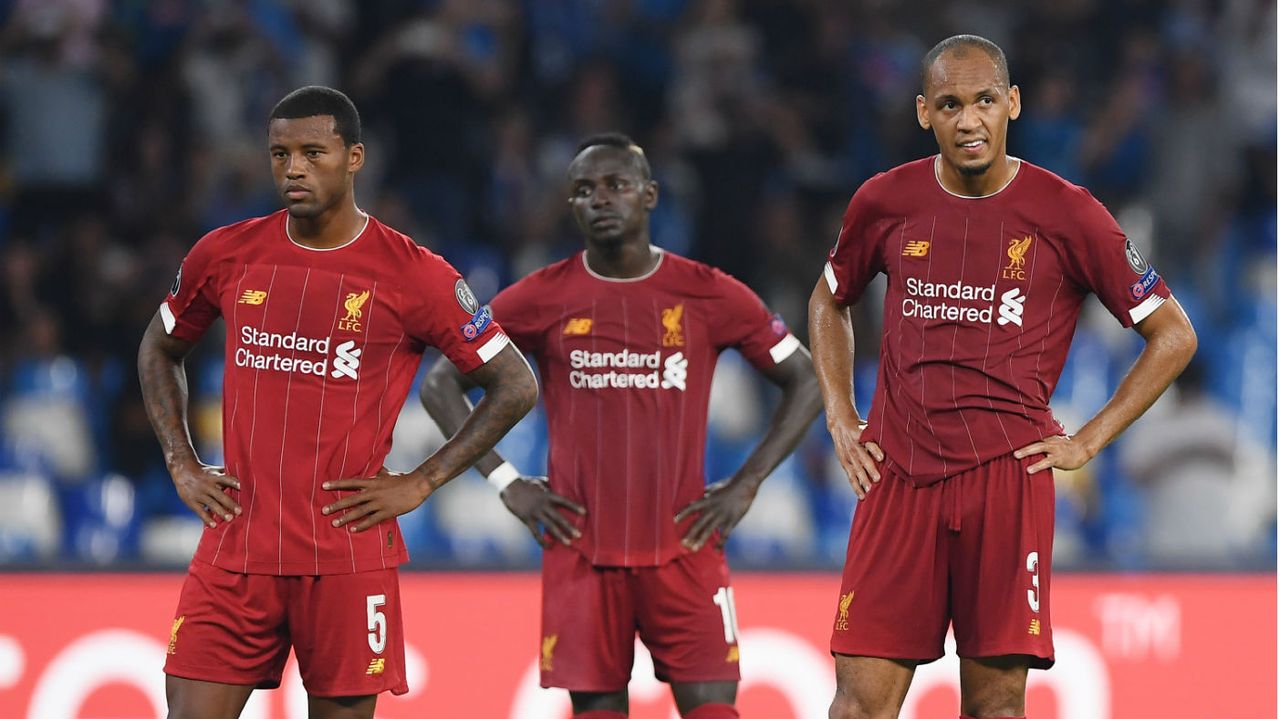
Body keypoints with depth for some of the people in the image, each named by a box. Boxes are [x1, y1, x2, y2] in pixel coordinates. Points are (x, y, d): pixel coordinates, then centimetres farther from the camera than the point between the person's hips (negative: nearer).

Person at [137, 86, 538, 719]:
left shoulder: (413, 276, -4)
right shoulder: (226, 256, 5)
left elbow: (515, 386, 2)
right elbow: (158, 351, 24)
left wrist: (420, 483, -3)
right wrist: (181, 464, 11)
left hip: (350, 556, -2)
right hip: (236, 546, 2)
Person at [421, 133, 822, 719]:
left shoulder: (710, 296, 1)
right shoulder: (542, 298, 2)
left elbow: (805, 382, 9)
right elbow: (441, 384, 8)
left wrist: (745, 485, 0)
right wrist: (508, 484, -1)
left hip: (683, 548, -1)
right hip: (581, 554, 1)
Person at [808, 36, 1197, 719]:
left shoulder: (1066, 213, -1)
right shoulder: (886, 202, 7)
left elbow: (1173, 335, 6)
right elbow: (828, 303, 27)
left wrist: (1088, 441, 1)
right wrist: (841, 419, 15)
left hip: (1008, 476, -2)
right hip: (897, 476, 2)